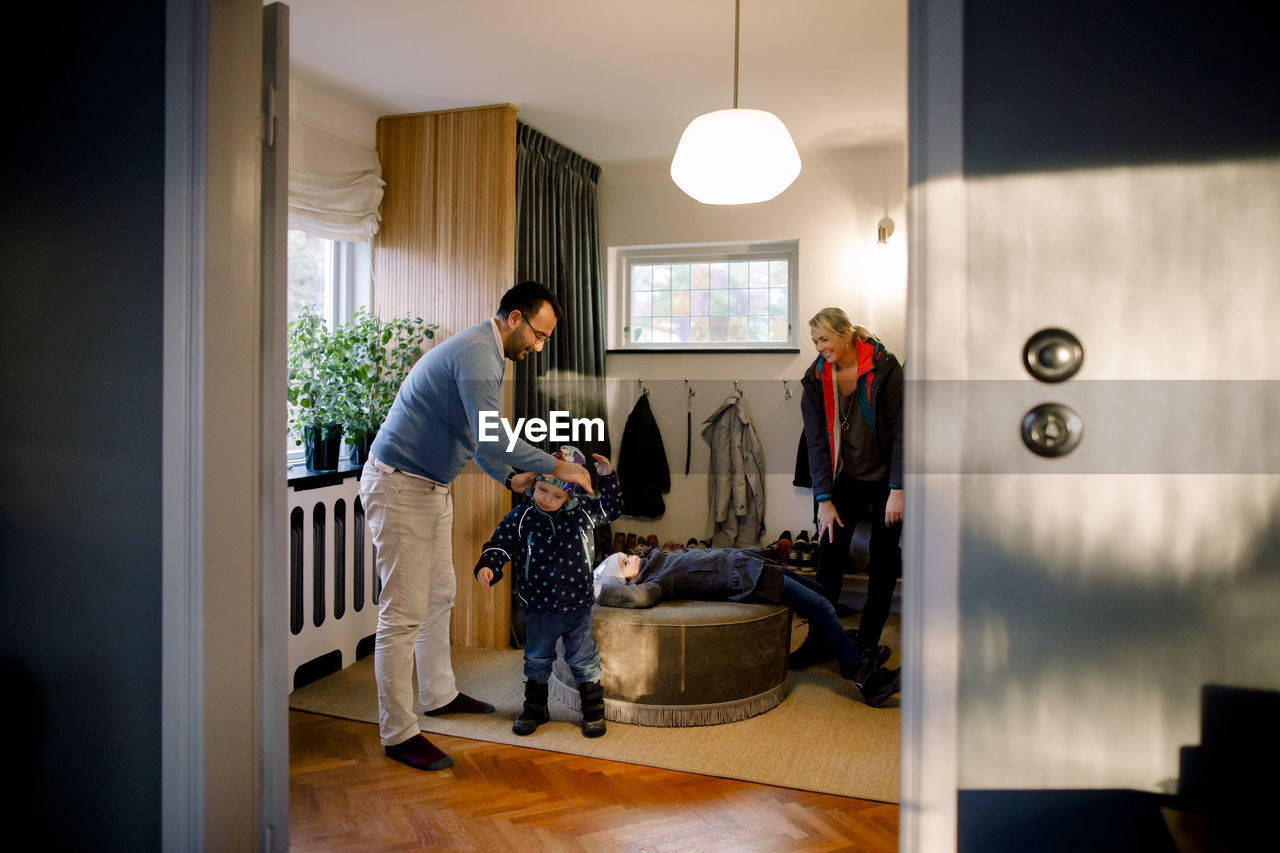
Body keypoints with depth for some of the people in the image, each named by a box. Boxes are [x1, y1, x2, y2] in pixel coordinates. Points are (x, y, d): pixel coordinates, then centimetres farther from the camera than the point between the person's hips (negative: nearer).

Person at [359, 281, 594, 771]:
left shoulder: (483, 354, 14)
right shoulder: (477, 355, -20)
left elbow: (476, 438, 21)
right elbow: (492, 437, -31)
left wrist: (510, 478, 10)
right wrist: (558, 467, -22)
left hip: (432, 487, 11)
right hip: (399, 487, -11)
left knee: (439, 595, 20)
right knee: (404, 612, -5)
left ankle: (438, 694, 36)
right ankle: (397, 733, 6)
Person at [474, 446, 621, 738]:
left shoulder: (583, 512, -4)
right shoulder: (520, 517, -7)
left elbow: (611, 509, 12)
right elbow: (500, 544, -4)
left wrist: (607, 478, -2)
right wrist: (487, 566, -24)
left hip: (577, 605, 0)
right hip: (538, 607, 0)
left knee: (584, 660, 10)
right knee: (537, 660, 17)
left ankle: (593, 711, 27)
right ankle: (534, 708, 35)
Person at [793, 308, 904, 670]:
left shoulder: (884, 367, -15)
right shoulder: (815, 379, -5)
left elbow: (901, 431, -13)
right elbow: (817, 441, -6)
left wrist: (897, 490, -17)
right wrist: (824, 499, -12)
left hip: (885, 477, -2)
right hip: (845, 477, 3)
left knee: (883, 558, 4)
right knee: (829, 551, -5)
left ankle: (867, 643, 18)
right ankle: (820, 641, 6)